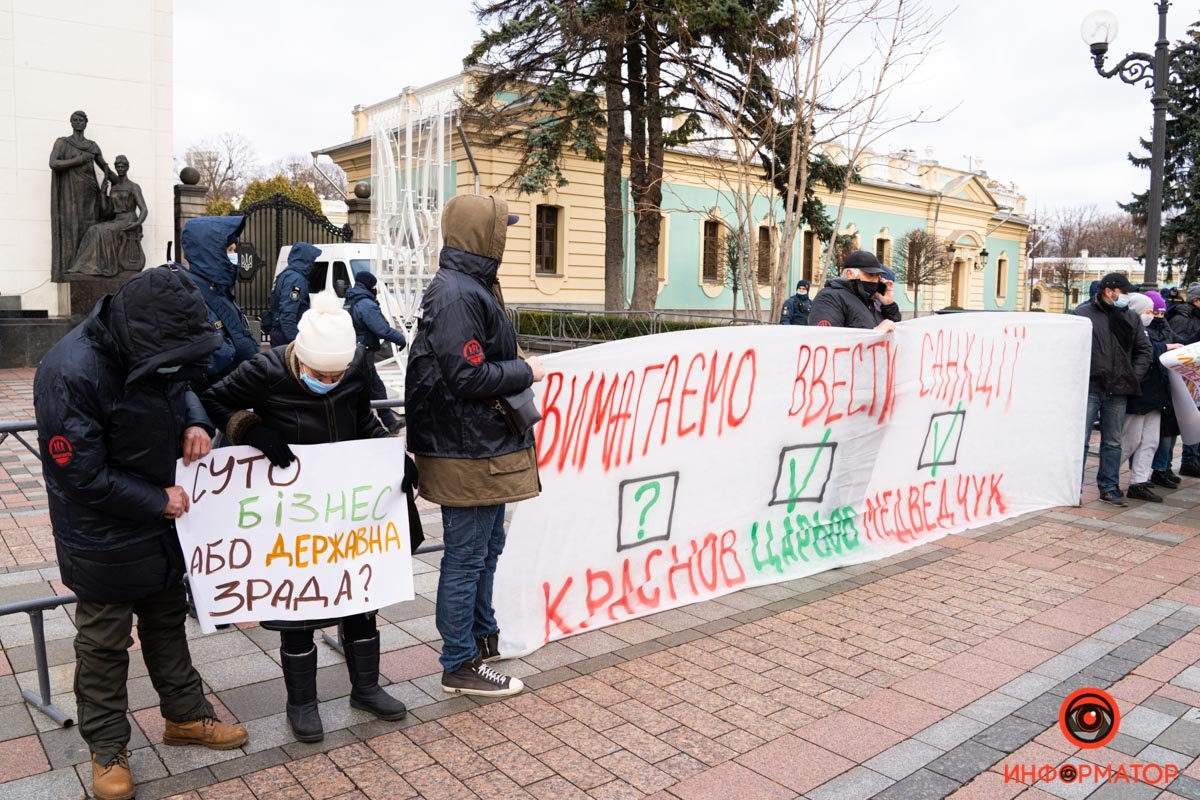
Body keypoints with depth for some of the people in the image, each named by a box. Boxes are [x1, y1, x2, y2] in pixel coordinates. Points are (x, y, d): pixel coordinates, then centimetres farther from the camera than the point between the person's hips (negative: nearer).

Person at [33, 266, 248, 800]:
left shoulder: (154, 349, -8)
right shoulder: (70, 374, -30)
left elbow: (181, 386, 14)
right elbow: (83, 475, -25)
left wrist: (194, 421, -9)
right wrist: (159, 501, -17)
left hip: (161, 526, 7)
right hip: (104, 540, -7)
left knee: (168, 621, 21)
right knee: (105, 643, 10)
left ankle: (185, 716, 39)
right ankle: (107, 750, 29)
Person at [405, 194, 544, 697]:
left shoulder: (470, 287, 13)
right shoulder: (459, 296, -21)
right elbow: (468, 376, -25)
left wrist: (517, 369, 5)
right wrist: (525, 371, -13)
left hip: (485, 447, 11)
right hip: (468, 452, -11)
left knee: (487, 546, 23)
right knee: (467, 556, 1)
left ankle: (483, 636, 40)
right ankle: (460, 666, 15)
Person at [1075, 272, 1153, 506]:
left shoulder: (1131, 318, 11)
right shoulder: (1083, 314, -2)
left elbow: (1144, 350, 15)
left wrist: (1133, 377, 3)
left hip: (1118, 391, 5)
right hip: (1089, 388, -4)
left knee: (1113, 442, 12)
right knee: (1080, 440, -2)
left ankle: (1109, 487, 21)